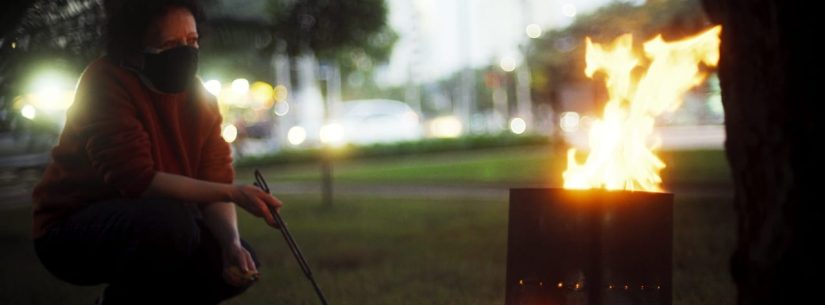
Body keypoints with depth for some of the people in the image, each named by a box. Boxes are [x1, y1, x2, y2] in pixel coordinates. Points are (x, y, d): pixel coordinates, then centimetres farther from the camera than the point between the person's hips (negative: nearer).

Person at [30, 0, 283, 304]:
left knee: (241, 264, -7)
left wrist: (232, 244, -25)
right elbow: (137, 179, -30)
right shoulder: (106, 82, -20)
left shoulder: (199, 98, -1)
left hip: (146, 226, 7)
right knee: (170, 219, -35)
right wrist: (234, 193, -32)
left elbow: (214, 181, -5)